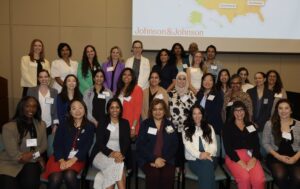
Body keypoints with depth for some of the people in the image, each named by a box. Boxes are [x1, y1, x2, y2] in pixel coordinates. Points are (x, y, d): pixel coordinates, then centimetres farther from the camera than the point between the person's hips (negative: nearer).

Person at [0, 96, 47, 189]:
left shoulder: (41, 124, 5)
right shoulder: (9, 127, -11)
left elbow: (43, 145, 7)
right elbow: (14, 155, -13)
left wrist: (33, 154, -11)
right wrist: (36, 155, -10)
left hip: (31, 162, 3)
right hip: (10, 164, -3)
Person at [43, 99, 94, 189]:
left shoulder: (90, 127, 6)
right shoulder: (63, 125, 8)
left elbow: (86, 146, -3)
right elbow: (56, 144, 0)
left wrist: (73, 160, -16)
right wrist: (62, 161, -17)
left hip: (77, 159, -1)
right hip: (60, 158, 1)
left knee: (69, 175, -32)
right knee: (55, 179, -28)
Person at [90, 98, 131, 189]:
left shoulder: (125, 123, 13)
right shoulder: (102, 122, 9)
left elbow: (127, 142, 1)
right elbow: (99, 142, -3)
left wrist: (121, 154, -21)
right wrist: (111, 153, -21)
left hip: (119, 155, 2)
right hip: (102, 154, -1)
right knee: (118, 165, -33)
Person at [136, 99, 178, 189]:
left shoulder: (170, 125, 13)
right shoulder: (145, 124, 7)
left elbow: (174, 145, 5)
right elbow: (140, 145, -2)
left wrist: (164, 159, -10)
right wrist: (154, 159, -13)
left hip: (166, 160, 2)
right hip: (148, 160, -1)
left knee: (168, 174, -29)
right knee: (154, 173, -32)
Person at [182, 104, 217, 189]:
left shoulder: (209, 128, 19)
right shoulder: (186, 129, 13)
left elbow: (213, 145, 8)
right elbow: (188, 146, -3)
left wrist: (208, 153, -15)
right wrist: (199, 155, -22)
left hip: (209, 158, 1)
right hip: (194, 160, -1)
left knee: (206, 163, -37)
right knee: (206, 165, -36)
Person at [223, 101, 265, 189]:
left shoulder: (251, 125, 19)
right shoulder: (228, 126, 8)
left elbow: (256, 144, 9)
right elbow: (227, 147, -2)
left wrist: (253, 159, -11)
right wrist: (240, 162, -14)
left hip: (251, 156, 3)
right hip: (234, 157, -2)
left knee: (259, 179, -28)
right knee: (244, 177, -32)